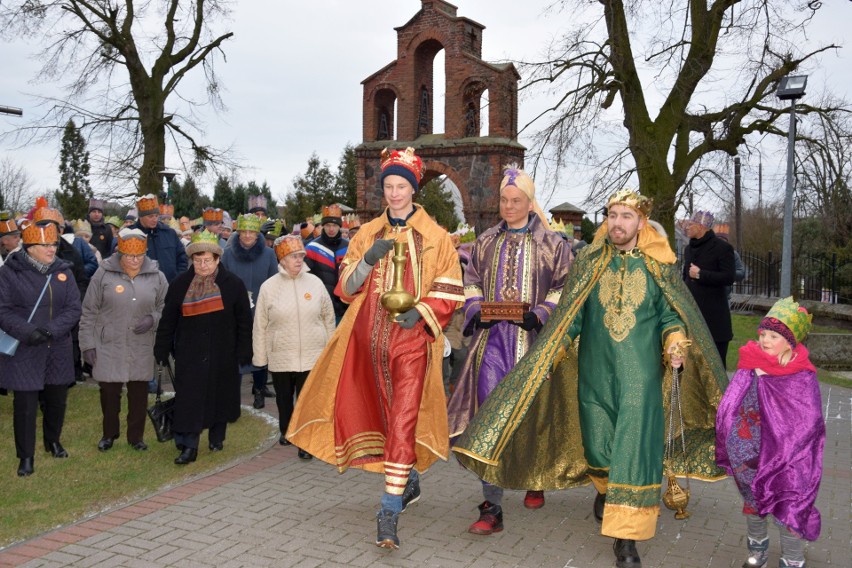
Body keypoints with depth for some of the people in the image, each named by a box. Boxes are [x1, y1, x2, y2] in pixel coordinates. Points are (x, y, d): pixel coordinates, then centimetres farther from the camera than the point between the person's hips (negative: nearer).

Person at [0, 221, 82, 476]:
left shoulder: (63, 271, 2)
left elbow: (74, 309, -4)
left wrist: (50, 330, -18)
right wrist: (28, 332, -24)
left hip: (57, 349, 4)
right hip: (23, 351, -3)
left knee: (57, 398, 15)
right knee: (25, 403, 0)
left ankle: (53, 441, 39)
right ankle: (26, 457, 14)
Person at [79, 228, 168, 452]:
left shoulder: (156, 277, -1)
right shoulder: (104, 274, -5)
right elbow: (89, 312, 0)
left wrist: (153, 319, -11)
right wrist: (87, 343, -2)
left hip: (142, 348, 1)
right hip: (109, 346, -1)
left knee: (139, 393, 10)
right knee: (109, 392, 9)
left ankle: (136, 436, 28)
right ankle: (109, 434, 31)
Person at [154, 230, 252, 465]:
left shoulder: (233, 284, -3)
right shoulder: (180, 284, 1)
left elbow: (244, 320, 0)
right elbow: (168, 320, 6)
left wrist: (243, 352, -2)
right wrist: (162, 350, 4)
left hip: (223, 355, 0)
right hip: (189, 354, 0)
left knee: (220, 396, 11)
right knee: (188, 399, -4)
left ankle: (217, 438, 29)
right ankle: (188, 446, 0)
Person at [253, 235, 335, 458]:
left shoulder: (315, 283, -1)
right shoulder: (269, 287, -3)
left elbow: (328, 317, 8)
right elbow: (260, 325, 2)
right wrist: (260, 356, 3)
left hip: (311, 355, -1)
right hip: (281, 356, 1)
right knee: (284, 398, 17)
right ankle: (286, 431, 40)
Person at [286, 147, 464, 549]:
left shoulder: (434, 237, 0)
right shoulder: (367, 234, 10)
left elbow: (449, 291, 0)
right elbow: (346, 288, 7)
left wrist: (421, 311, -18)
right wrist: (368, 258, -11)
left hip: (412, 341, -4)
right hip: (372, 341, 4)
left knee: (402, 423, -10)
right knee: (388, 418, 15)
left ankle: (389, 513, -5)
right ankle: (410, 480, 39)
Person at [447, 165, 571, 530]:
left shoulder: (551, 243, 4)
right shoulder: (486, 242, 13)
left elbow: (565, 286, 2)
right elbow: (471, 281, 17)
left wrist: (540, 314, -13)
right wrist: (477, 310, -2)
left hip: (533, 340, -2)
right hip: (492, 339, 2)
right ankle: (492, 507, -4)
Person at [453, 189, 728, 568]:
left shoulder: (658, 267, 2)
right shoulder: (589, 263, 4)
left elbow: (671, 314, 7)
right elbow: (569, 316, 5)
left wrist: (674, 341, -13)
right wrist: (547, 356, -4)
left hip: (640, 375, -1)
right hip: (595, 373, 1)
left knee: (635, 446, -6)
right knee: (597, 447, 6)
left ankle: (626, 537, 4)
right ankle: (606, 489, 41)